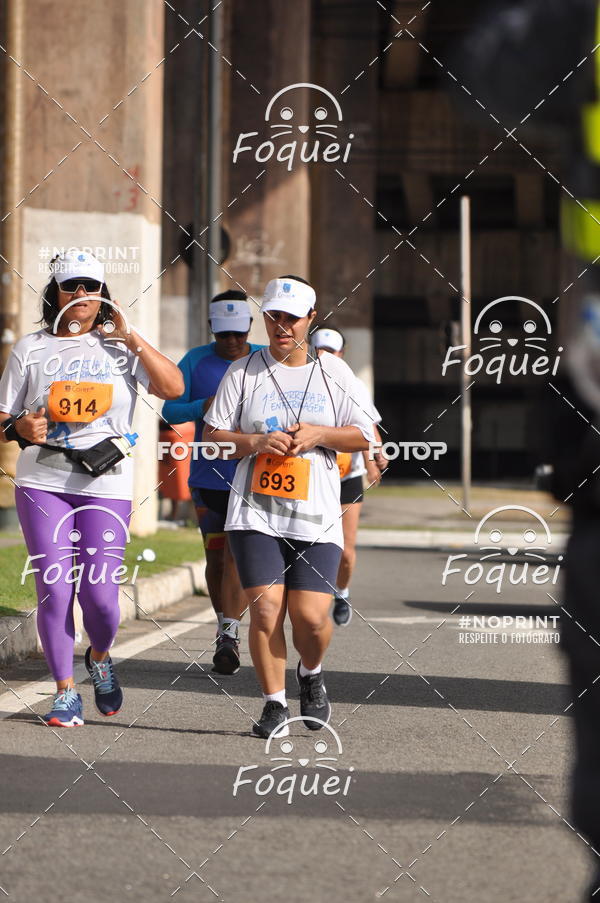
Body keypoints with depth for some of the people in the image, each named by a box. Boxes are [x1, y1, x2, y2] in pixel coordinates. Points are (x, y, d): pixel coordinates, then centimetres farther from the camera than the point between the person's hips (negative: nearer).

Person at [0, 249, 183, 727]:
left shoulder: (119, 346, 8)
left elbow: (173, 387, -6)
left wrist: (131, 337, -6)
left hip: (107, 486, -1)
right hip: (43, 484, 1)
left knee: (100, 593, -7)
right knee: (54, 589, -5)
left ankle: (100, 657, 26)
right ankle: (65, 692, 8)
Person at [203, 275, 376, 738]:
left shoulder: (334, 371, 8)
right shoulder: (244, 371, 6)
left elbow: (363, 436, 8)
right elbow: (213, 434, 6)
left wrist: (319, 434, -9)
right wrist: (256, 442, -12)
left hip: (316, 515, 0)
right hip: (256, 512, 0)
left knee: (310, 616, -8)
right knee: (265, 609, -11)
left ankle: (311, 675, 24)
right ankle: (275, 703, 4)